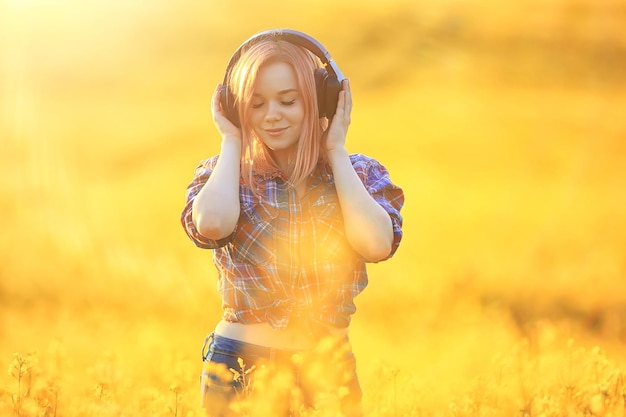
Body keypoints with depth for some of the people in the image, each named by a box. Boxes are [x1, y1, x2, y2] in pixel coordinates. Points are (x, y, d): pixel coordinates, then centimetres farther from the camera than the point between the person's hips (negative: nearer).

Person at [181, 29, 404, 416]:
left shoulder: (359, 173, 3)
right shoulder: (223, 173, 1)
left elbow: (377, 244, -17)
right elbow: (211, 224, -23)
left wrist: (336, 151, -7)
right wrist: (232, 142, -7)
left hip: (331, 369, 1)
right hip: (241, 370, -1)